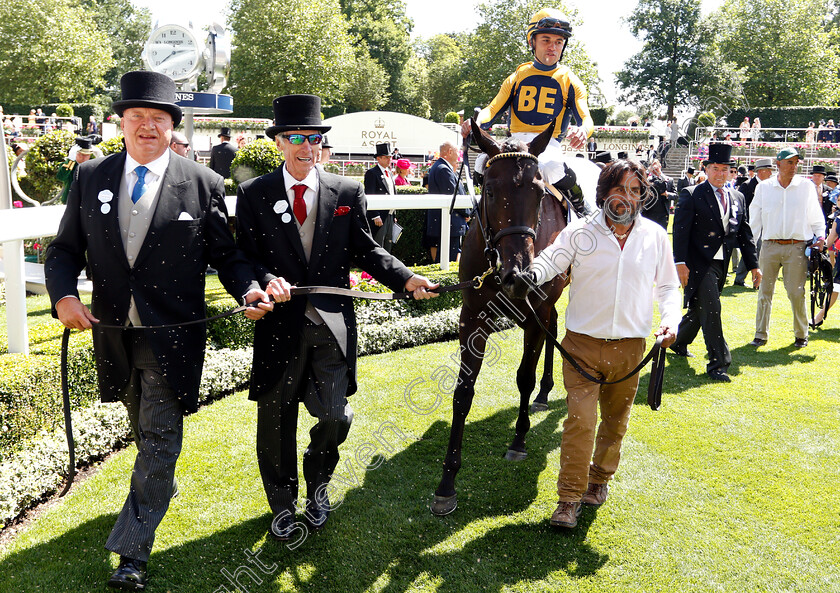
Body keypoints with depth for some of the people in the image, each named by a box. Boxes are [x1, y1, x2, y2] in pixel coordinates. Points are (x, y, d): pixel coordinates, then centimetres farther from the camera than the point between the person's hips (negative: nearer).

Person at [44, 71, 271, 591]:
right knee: (144, 428, 24)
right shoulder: (91, 178, 2)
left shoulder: (203, 184, -6)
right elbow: (65, 249, 5)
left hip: (173, 335, -4)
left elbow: (226, 253, -1)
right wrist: (64, 295, -14)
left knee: (161, 437, -3)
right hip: (113, 331, 4)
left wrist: (250, 290, -20)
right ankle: (164, 487, 52)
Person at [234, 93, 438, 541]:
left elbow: (365, 251, 6)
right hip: (279, 325, 0)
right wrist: (266, 281, -23)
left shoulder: (347, 192, 4)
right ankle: (282, 504, 36)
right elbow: (245, 258, -1)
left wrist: (406, 278, -8)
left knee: (334, 417, -1)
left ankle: (317, 484, 33)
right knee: (276, 422, 12)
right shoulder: (253, 195, 0)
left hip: (332, 325, 1)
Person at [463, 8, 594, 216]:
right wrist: (475, 123, -14)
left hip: (549, 143, -2)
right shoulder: (517, 77, 16)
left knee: (552, 168, -37)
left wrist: (582, 131, -25)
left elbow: (586, 119, 2)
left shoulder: (570, 81, 10)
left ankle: (581, 206, -8)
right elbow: (493, 109, 11)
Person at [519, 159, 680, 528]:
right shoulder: (580, 232, -3)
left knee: (616, 420, 17)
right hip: (583, 344, -3)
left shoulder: (655, 237, 5)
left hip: (630, 347, 3)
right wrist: (533, 274, -39)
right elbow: (552, 259, -16)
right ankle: (569, 498, 4)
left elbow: (668, 285, 12)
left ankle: (600, 478, 40)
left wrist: (670, 320, -5)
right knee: (580, 419, -8)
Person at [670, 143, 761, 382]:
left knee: (700, 309, 14)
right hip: (699, 262, -6)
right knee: (710, 310, -10)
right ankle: (718, 363, -4)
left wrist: (753, 265, 12)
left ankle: (679, 342, 37)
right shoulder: (691, 195, -5)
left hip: (721, 265, 6)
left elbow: (744, 234, 16)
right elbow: (680, 230, -11)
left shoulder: (737, 198, 13)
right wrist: (680, 262, -19)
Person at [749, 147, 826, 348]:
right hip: (769, 246, 1)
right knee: (765, 291, 3)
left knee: (796, 293, -2)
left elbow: (815, 216, 10)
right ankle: (761, 335, 13)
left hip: (796, 247, -1)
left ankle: (801, 335, 15)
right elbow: (755, 218, 10)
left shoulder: (806, 186, 5)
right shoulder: (763, 187, 6)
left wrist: (820, 235, -5)